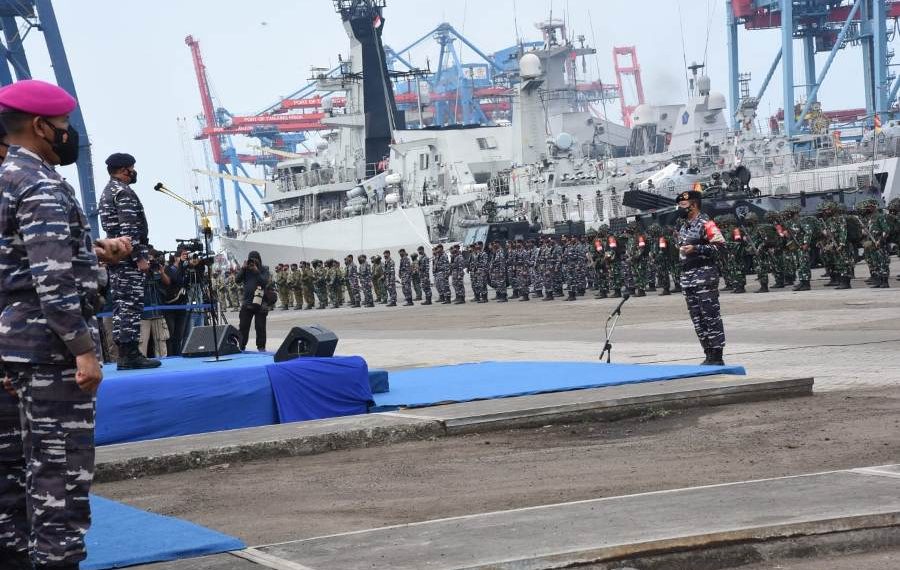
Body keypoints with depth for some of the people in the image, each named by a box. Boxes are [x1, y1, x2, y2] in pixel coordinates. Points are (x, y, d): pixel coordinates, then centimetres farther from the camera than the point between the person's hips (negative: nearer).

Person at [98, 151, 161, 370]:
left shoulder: (107, 192, 20)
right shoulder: (124, 192, -11)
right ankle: (131, 354, -11)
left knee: (121, 306, 8)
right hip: (129, 257, -10)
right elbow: (129, 228, -20)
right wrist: (140, 257, -19)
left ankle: (124, 354, 9)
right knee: (131, 305, -10)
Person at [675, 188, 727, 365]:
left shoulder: (705, 223, -7)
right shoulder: (684, 227, 20)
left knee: (711, 315, -8)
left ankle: (717, 355, -6)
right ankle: (709, 354, 14)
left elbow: (720, 246, -14)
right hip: (687, 276, 9)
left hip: (704, 274, -9)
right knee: (697, 317, 9)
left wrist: (696, 249, -19)